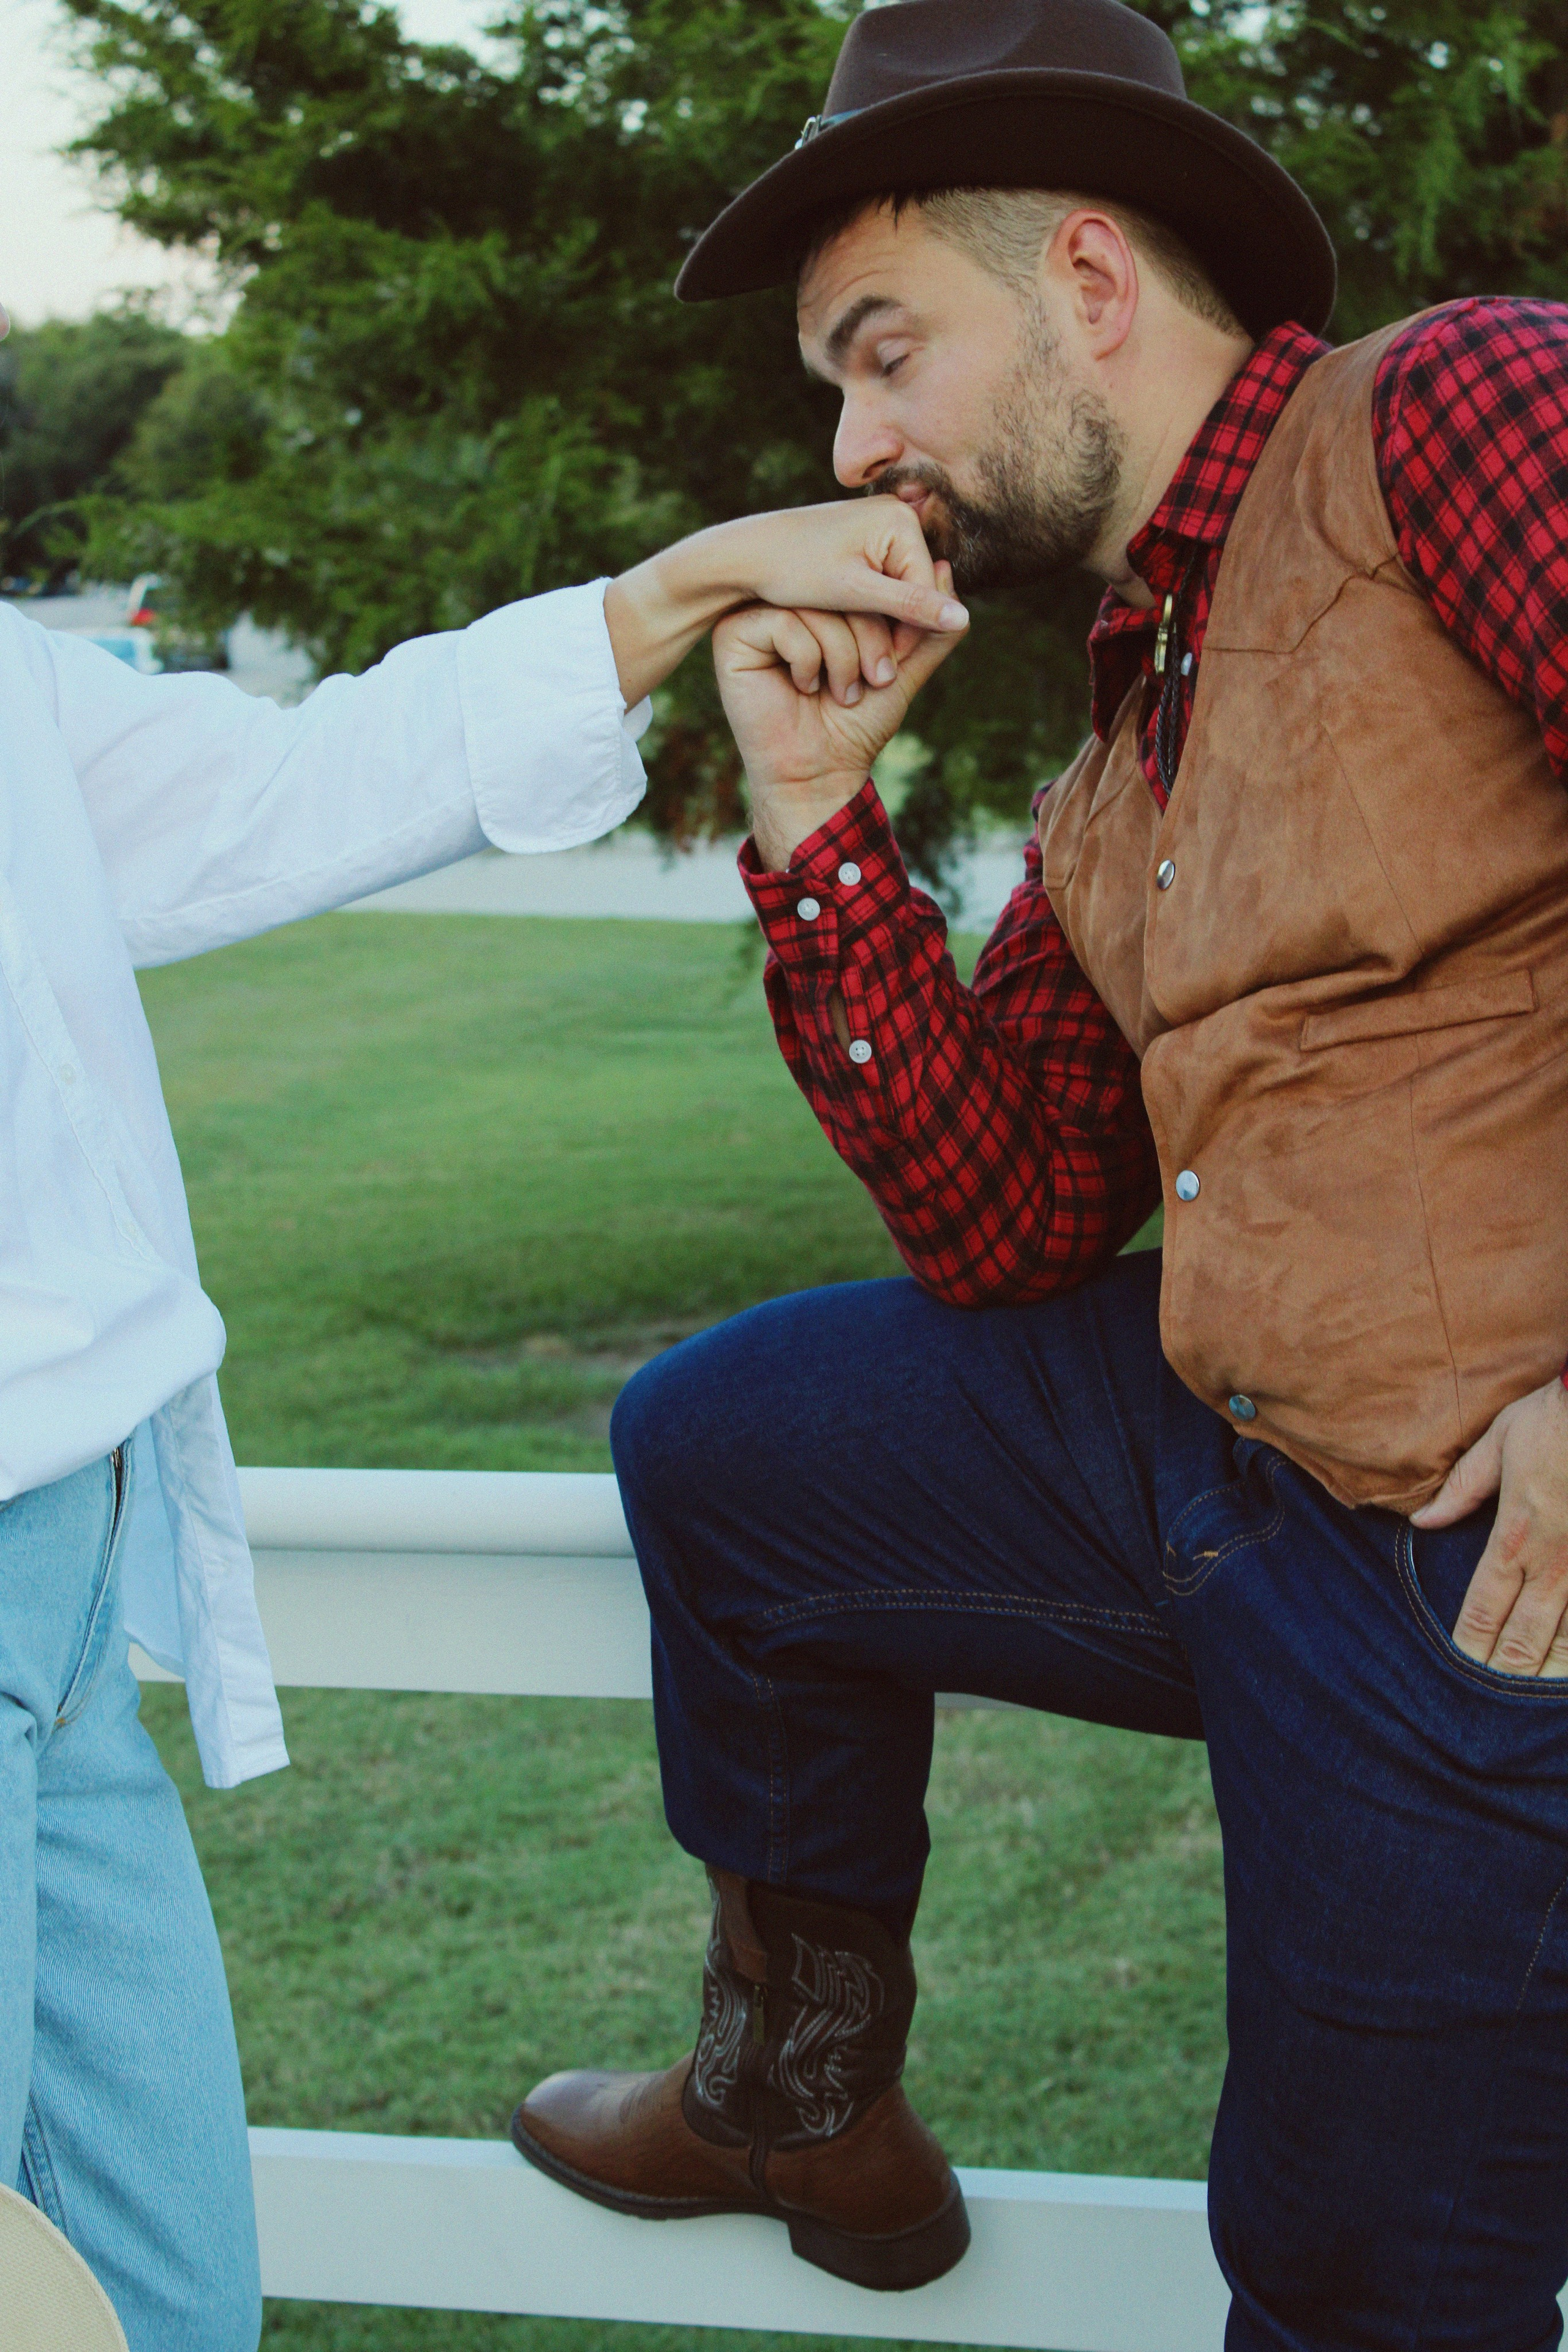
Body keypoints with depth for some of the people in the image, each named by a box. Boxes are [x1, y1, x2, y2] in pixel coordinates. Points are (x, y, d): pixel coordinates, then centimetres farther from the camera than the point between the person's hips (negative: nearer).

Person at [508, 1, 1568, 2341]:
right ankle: (804, 2099, 35)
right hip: (1216, 1448, 9)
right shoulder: (1117, 779, 15)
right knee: (719, 1444, 19)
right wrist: (819, 812, 4)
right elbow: (1004, 1234, 10)